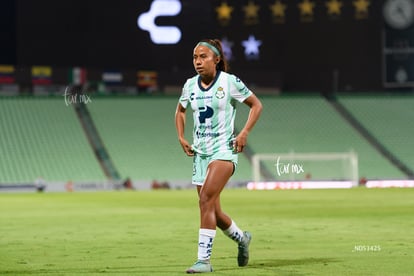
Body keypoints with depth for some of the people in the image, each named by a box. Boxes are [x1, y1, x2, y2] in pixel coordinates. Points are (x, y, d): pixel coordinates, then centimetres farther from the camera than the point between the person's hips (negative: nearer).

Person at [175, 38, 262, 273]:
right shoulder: (190, 85, 6)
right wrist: (181, 137, 10)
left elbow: (256, 105, 2)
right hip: (200, 152, 6)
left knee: (206, 199, -23)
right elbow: (180, 110, 25)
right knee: (213, 212, 8)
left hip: (224, 150, -6)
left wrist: (244, 133, -9)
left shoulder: (230, 82, -7)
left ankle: (204, 260, -22)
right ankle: (242, 238, 38)